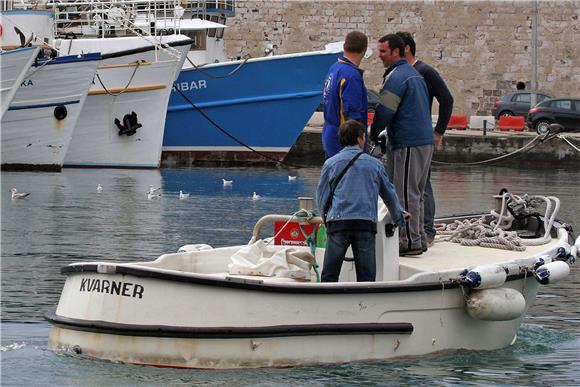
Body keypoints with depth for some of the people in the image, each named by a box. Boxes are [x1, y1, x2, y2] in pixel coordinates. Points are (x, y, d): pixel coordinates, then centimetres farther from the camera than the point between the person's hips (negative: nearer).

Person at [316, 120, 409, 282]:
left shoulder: (330, 163, 12)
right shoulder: (374, 164, 16)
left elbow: (321, 199, 13)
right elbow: (389, 194, 26)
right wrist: (399, 217, 43)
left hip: (338, 221, -1)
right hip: (367, 224, 1)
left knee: (329, 275, 2)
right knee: (366, 277, 3)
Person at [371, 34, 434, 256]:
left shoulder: (397, 77, -13)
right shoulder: (414, 74, 19)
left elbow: (385, 111, -15)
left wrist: (374, 133, 3)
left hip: (408, 144, -10)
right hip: (425, 141, 10)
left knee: (405, 194, -7)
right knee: (415, 194, 15)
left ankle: (410, 242, -7)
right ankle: (419, 238, 18)